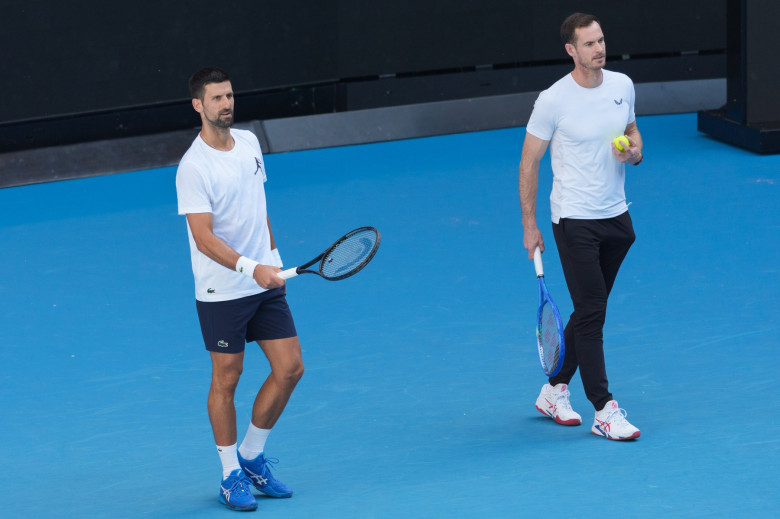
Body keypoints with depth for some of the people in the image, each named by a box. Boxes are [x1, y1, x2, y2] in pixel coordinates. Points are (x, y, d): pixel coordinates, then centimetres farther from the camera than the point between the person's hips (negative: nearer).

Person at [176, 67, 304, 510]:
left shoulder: (249, 142, 5)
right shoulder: (194, 168, -18)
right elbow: (204, 237, -25)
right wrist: (250, 267, -35)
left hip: (266, 282, 7)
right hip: (222, 291, -6)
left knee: (289, 369, 4)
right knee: (227, 379, 4)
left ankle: (252, 456, 22)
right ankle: (232, 476, 17)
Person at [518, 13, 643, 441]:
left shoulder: (622, 85, 2)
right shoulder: (552, 101, -14)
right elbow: (529, 162, -5)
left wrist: (634, 152, -5)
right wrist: (529, 225, -5)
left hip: (616, 217, 6)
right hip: (575, 223, -6)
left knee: (589, 311, 13)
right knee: (592, 313, -8)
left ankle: (555, 391, 28)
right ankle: (604, 411, -5)